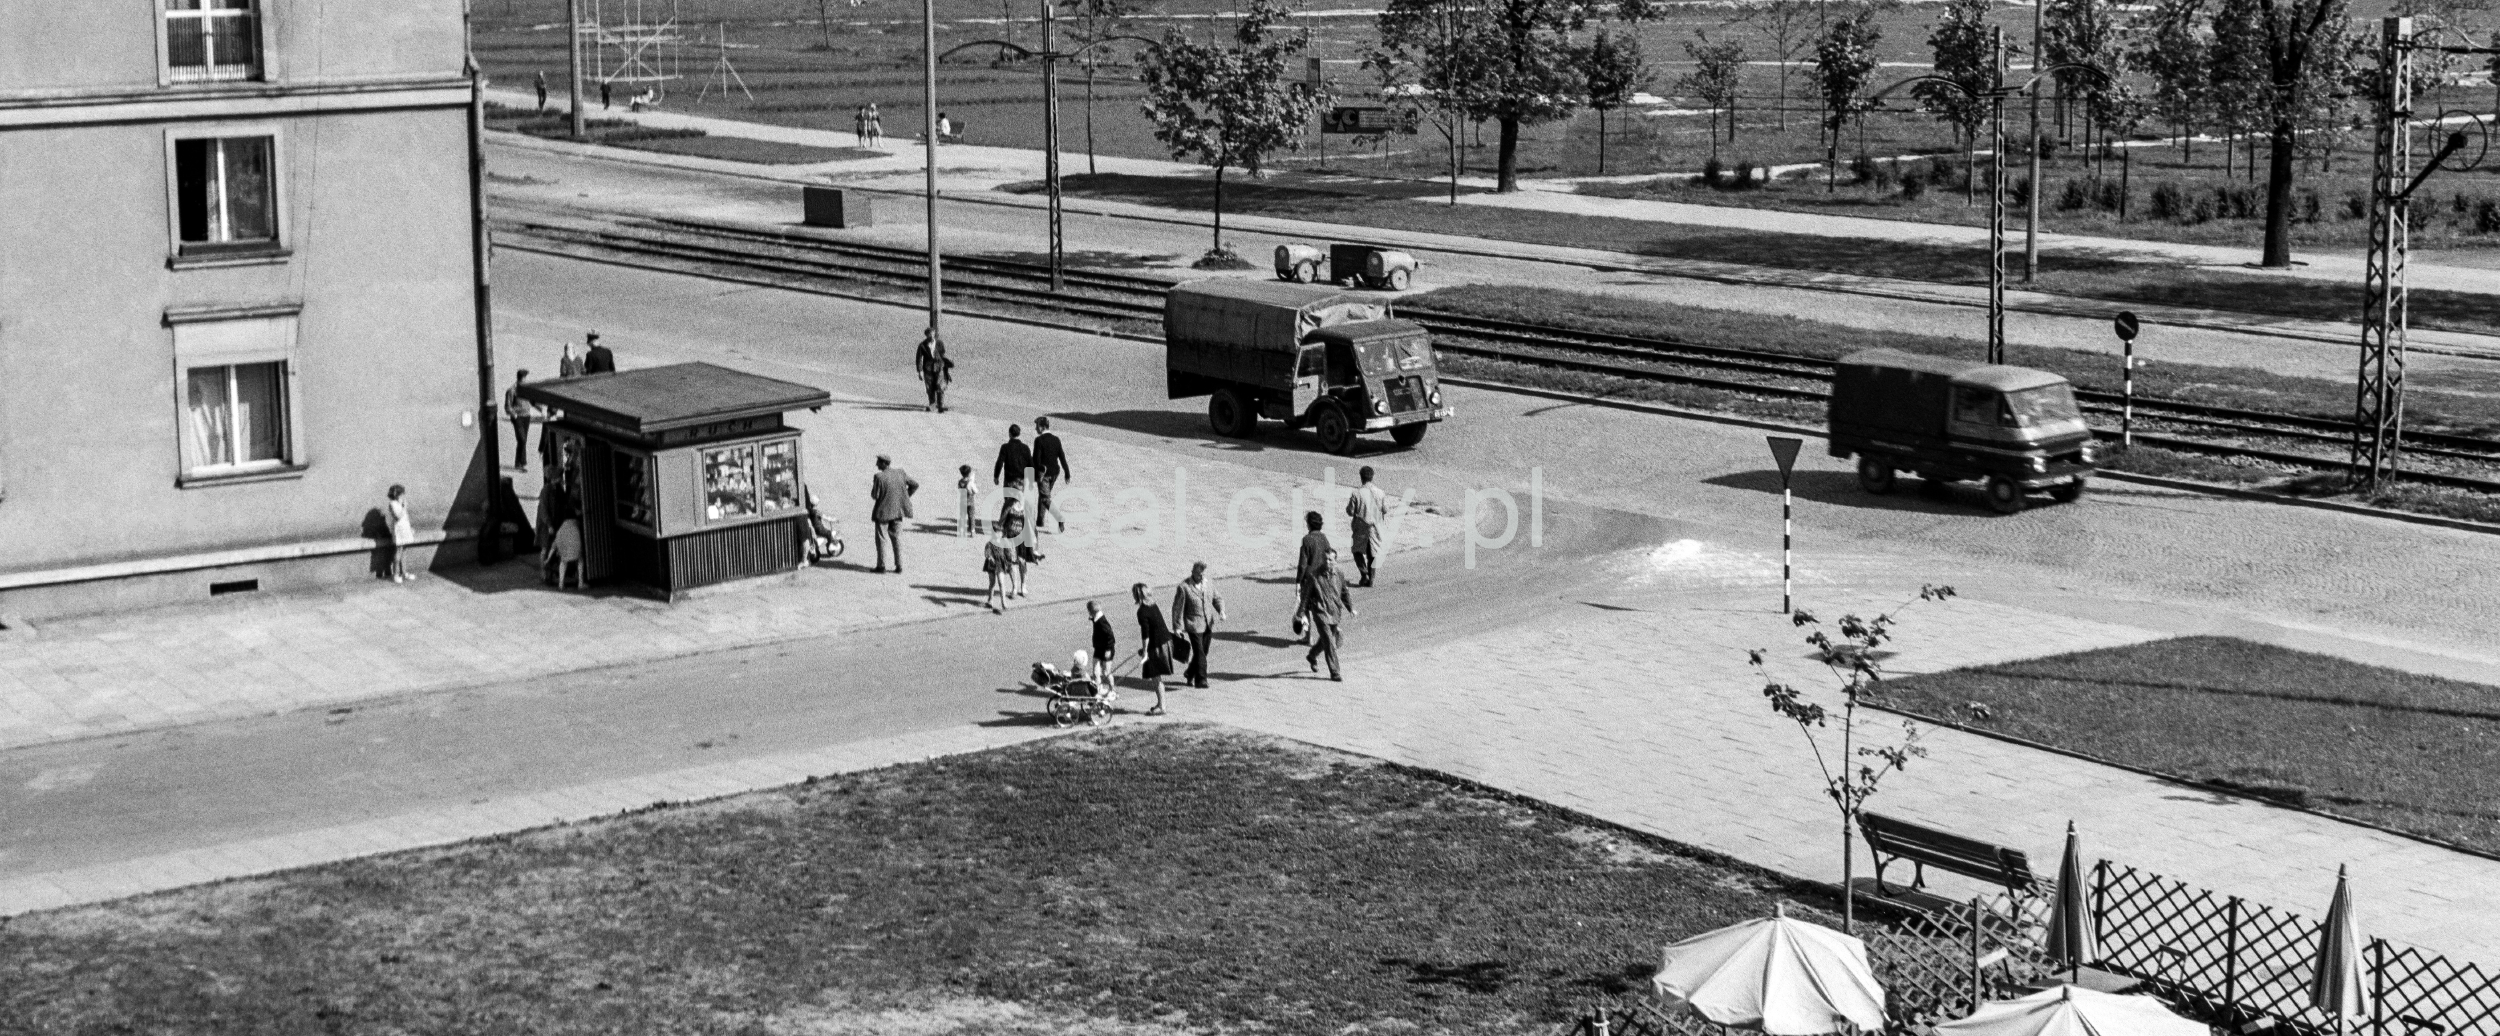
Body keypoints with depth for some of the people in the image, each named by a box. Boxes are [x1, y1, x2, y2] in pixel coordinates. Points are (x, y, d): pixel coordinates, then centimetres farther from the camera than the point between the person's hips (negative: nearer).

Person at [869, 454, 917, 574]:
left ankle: (881, 566, 5)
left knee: (882, 539, 5)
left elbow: (875, 495, -17)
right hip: (897, 511, 5)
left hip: (883, 512, -5)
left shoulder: (879, 477, -16)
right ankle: (899, 567, 9)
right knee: (897, 538, 11)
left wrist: (873, 487, 4)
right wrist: (904, 498, 12)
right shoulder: (900, 473, 0)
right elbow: (915, 485, 5)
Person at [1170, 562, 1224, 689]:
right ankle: (1200, 680, -3)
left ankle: (1189, 676, 30)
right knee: (1199, 653, -9)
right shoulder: (1184, 587, -12)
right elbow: (1177, 608, -7)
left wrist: (1221, 611, -6)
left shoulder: (1207, 584, 5)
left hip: (1208, 625, 6)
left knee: (1202, 653, 13)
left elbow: (1218, 598, 14)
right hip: (1194, 625, -6)